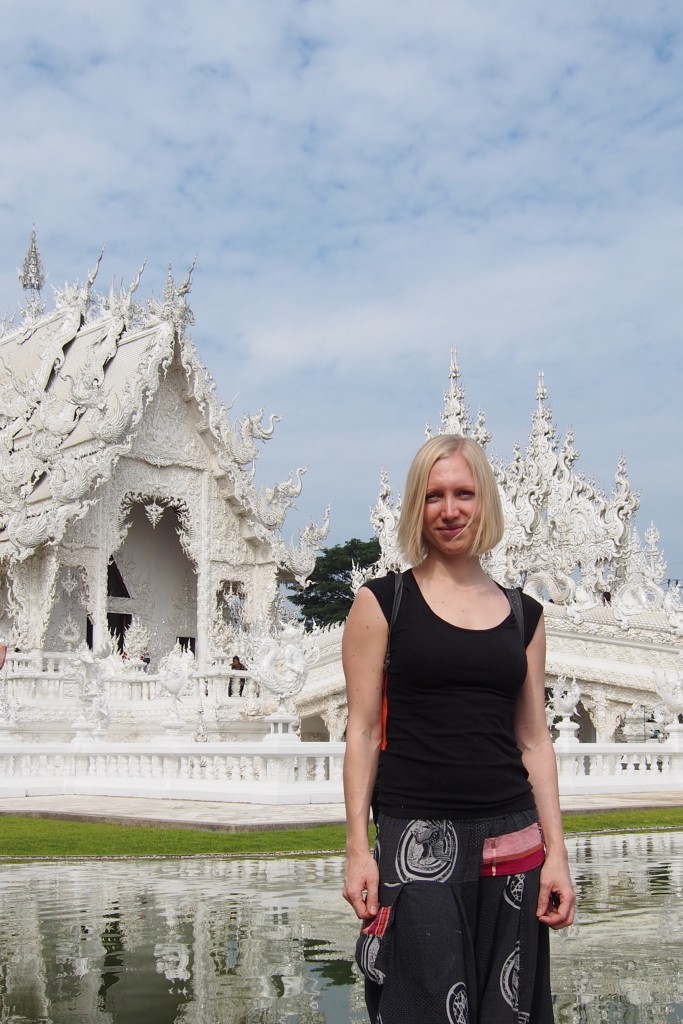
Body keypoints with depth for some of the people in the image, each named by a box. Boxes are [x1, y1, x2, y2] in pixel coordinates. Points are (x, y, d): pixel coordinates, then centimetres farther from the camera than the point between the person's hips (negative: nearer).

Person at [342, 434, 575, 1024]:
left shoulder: (524, 615, 11)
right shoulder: (383, 602, 1)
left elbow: (534, 740, 12)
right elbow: (363, 731, 0)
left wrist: (556, 851, 5)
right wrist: (357, 848, -6)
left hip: (514, 844, 3)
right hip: (417, 842, -3)